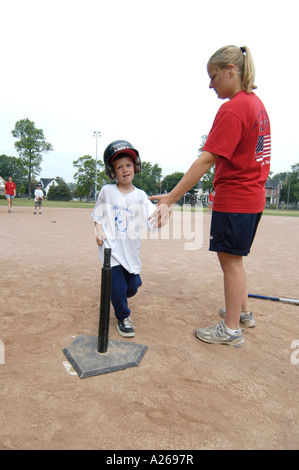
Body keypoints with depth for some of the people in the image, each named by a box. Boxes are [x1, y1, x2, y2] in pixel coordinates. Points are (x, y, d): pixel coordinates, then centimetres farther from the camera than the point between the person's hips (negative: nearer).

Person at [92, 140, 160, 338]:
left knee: (133, 287, 11)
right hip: (111, 248, -2)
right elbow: (98, 215, 11)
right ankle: (123, 317, 24)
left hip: (131, 250, 2)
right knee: (118, 287, -4)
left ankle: (118, 300, 47)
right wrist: (99, 230, -6)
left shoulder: (140, 196, 1)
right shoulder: (107, 191, 0)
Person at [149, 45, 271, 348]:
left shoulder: (232, 109, -16)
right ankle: (243, 312, 36)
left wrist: (170, 199, -26)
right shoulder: (257, 103, 13)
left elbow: (206, 161, -25)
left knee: (230, 260, 1)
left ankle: (231, 330, 16)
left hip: (233, 200, -9)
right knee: (233, 258, 20)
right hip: (253, 197, 9)